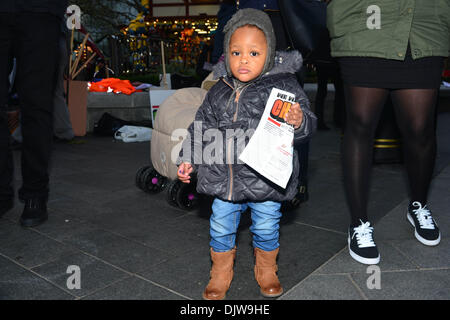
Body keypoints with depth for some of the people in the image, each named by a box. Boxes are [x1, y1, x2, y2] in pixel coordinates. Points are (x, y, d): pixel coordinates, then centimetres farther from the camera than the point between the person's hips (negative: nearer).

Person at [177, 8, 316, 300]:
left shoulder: (284, 87, -11)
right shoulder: (218, 92, 1)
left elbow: (308, 123, -12)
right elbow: (202, 127, 12)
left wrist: (299, 122, -34)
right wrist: (189, 159, 13)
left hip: (266, 179, -3)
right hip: (224, 178, 3)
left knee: (266, 228, 15)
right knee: (221, 228, 15)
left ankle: (267, 271, 44)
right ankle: (221, 274, 40)